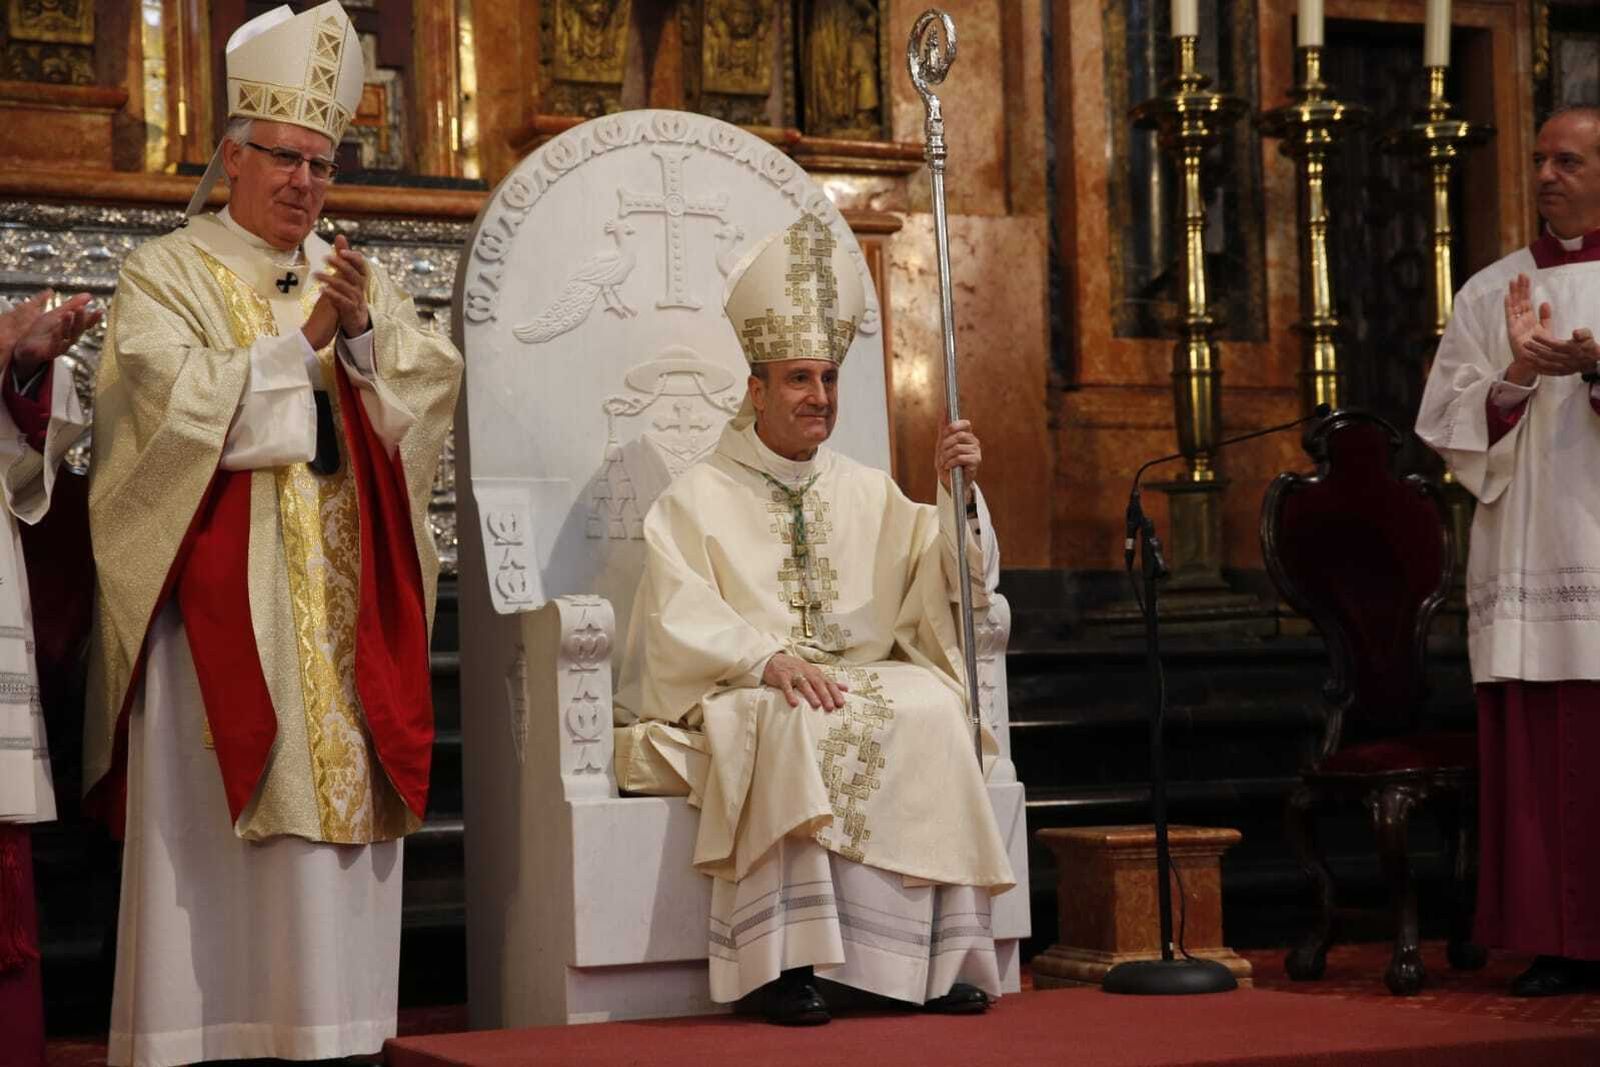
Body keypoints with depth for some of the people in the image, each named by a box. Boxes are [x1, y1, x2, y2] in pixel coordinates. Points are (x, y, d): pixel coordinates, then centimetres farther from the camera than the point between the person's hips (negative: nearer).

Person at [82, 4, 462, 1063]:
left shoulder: (358, 280, 16)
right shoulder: (167, 274, 2)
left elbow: (433, 392, 5)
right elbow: (182, 404, -13)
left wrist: (365, 329, -12)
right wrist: (303, 340, -11)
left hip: (346, 605, 4)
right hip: (221, 593, -4)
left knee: (340, 805, 1)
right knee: (215, 819, -6)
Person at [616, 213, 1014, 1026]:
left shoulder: (866, 493, 18)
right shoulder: (699, 497, 6)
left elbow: (948, 582, 9)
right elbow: (683, 619, -7)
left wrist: (955, 494, -8)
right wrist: (768, 659, -23)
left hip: (862, 675, 4)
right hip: (741, 689, -3)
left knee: (928, 712, -29)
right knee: (802, 723, -38)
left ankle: (940, 957, -28)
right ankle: (789, 959, -37)